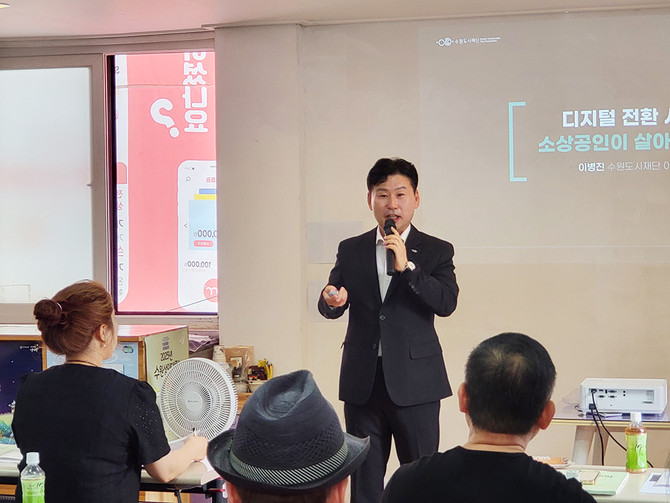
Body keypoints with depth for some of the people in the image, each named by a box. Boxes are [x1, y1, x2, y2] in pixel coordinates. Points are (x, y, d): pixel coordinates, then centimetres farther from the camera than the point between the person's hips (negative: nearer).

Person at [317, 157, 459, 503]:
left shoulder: (437, 251, 2)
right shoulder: (350, 250, 10)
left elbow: (446, 303, -12)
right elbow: (328, 307, 5)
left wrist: (406, 266, -21)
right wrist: (332, 300, -19)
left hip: (414, 381, -2)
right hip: (363, 380, 3)